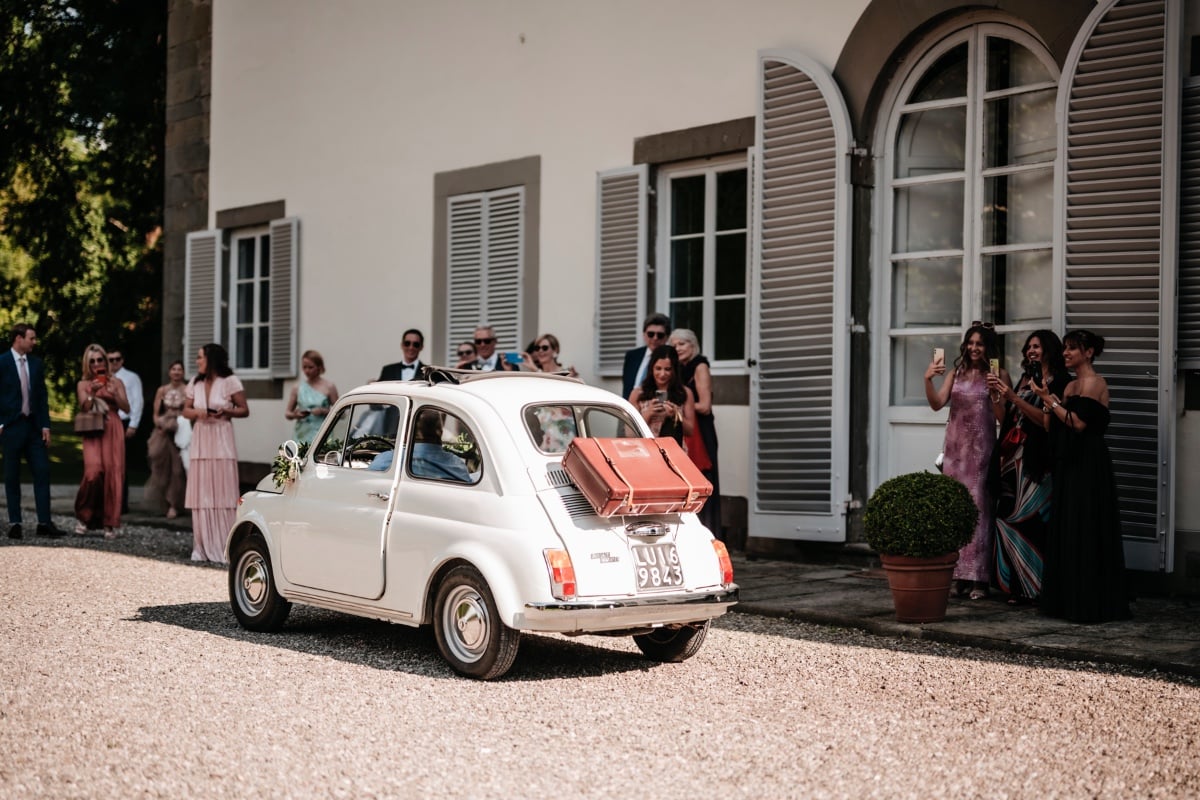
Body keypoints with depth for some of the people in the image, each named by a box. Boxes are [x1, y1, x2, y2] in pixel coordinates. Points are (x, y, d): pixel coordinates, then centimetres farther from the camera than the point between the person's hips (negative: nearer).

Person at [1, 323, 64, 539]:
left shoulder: (36, 363, 10)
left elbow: (42, 396, 11)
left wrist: (45, 425, 4)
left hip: (34, 426, 4)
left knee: (42, 473, -1)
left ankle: (44, 522, 1)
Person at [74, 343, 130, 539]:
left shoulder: (116, 382, 12)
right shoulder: (83, 384, 12)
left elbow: (126, 408, 3)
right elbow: (84, 408, -1)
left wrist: (114, 393, -11)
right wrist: (92, 393, -15)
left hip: (113, 431, 1)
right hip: (93, 433, -1)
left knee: (112, 474, -7)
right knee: (93, 471, -19)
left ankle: (110, 524, -1)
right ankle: (84, 516, -1)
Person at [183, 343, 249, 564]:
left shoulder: (230, 382, -2)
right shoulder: (195, 383, 13)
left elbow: (244, 410, -1)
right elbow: (186, 410, 15)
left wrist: (227, 411, -19)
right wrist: (196, 412, -6)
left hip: (221, 440, -5)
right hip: (200, 440, 5)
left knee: (222, 493, -6)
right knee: (201, 494, 3)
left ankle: (225, 548, -4)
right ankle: (203, 547, 8)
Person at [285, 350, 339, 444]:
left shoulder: (329, 387, 4)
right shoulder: (297, 388, 10)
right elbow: (287, 412, 14)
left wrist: (323, 411, -12)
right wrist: (295, 415, -8)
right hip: (302, 436, 2)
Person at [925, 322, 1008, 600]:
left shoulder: (999, 376, 2)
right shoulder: (955, 375, 12)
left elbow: (1003, 418, -5)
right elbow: (937, 404, -2)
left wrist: (994, 391, -19)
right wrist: (927, 380, -17)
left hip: (982, 450, -3)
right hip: (955, 449, 3)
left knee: (979, 509, -5)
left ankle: (979, 579, -3)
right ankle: (958, 576, 8)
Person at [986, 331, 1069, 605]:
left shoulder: (1058, 383, -3)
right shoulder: (1026, 380, 19)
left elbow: (1047, 419, -16)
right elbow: (1006, 420, 19)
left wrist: (1013, 397, -18)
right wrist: (996, 394, 5)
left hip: (1035, 463, -7)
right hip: (1012, 458, 7)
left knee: (1024, 520, -11)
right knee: (1007, 517, 2)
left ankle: (1031, 586, -2)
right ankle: (1017, 585, 7)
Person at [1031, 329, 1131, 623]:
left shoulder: (1093, 383, -10)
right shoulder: (1071, 386, 17)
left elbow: (1079, 423, -19)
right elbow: (1057, 426, 15)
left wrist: (1050, 400, -15)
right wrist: (1049, 404, 1)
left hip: (1087, 466, -10)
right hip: (1070, 464, 10)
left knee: (1084, 531, -7)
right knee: (1067, 530, 10)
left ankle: (1091, 604, -2)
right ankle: (1070, 600, 16)